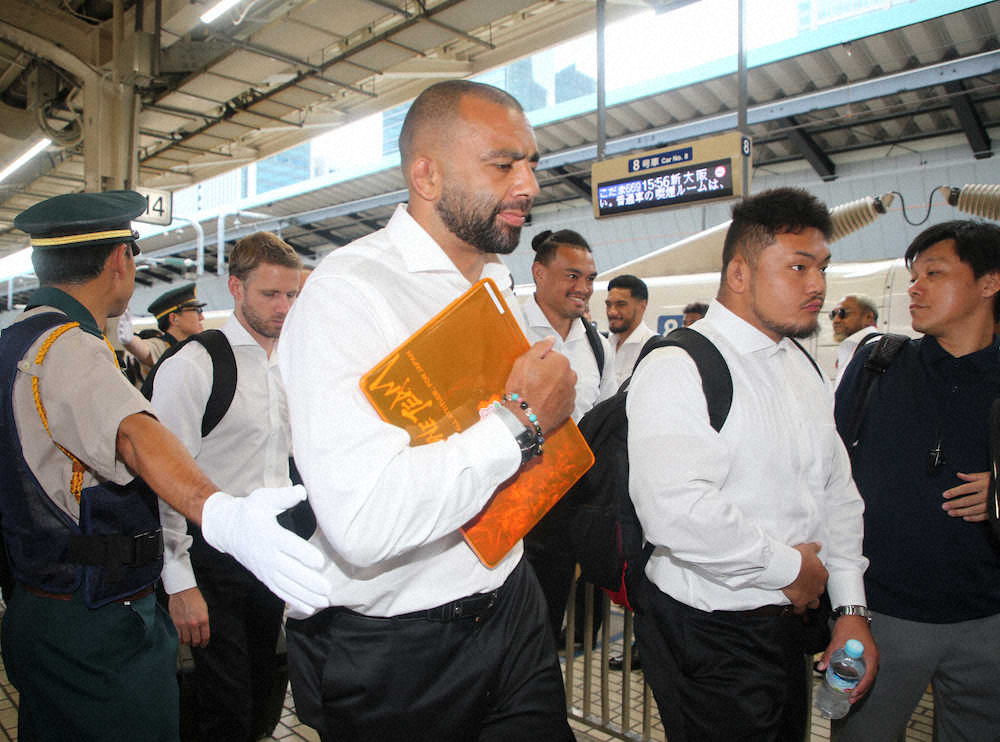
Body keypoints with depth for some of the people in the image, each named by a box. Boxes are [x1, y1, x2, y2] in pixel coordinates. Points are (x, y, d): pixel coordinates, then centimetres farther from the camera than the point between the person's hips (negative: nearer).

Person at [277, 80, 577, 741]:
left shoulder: (500, 285, 8)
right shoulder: (348, 290, -22)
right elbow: (363, 523, -34)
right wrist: (520, 423, -25)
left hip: (510, 607, 7)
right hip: (392, 649, -6)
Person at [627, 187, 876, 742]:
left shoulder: (803, 369, 9)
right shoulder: (676, 369, -21)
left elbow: (836, 490, 12)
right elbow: (675, 510, -33)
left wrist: (850, 607, 5)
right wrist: (788, 566, -19)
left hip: (785, 621, 8)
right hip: (707, 637, -8)